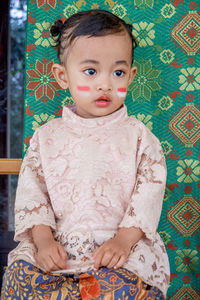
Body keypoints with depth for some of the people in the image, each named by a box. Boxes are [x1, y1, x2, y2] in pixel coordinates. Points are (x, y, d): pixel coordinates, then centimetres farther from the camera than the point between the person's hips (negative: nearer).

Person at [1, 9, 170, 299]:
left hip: (124, 246, -1)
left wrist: (124, 240, -16)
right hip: (57, 247, 2)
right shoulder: (47, 136, 10)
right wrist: (43, 240, -10)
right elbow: (32, 191, 6)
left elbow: (150, 190, -2)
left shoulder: (137, 135, 6)